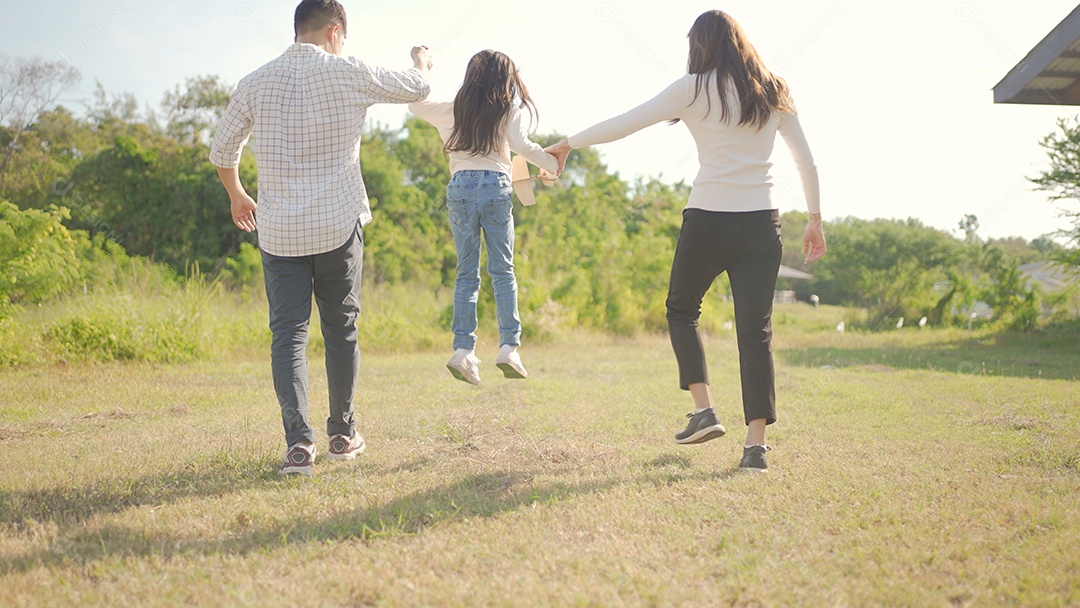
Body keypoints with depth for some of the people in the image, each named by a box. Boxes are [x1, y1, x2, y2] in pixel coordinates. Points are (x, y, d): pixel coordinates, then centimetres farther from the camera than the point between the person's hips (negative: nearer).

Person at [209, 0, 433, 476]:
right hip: (339, 227, -1)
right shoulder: (348, 75, -4)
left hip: (278, 232, 1)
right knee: (341, 329, 13)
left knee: (288, 333, 1)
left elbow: (222, 152, 12)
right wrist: (421, 62, 35)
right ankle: (342, 433, 24)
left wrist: (236, 195, 32)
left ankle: (299, 440, -14)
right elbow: (415, 89, 12)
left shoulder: (256, 83, 4)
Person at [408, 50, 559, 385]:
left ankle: (463, 349, -7)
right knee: (503, 270, 4)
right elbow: (521, 144, -8)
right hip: (496, 185, -2)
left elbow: (414, 103, 26)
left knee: (466, 273, 4)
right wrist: (553, 164, 3)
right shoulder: (509, 108, 7)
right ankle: (508, 347, -5)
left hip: (460, 186, 2)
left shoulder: (454, 109, 15)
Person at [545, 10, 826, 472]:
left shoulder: (696, 89, -2)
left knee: (681, 309, 20)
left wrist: (569, 143, 10)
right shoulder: (773, 93, 10)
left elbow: (624, 124, -2)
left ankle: (703, 410, 8)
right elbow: (807, 162, 12)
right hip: (761, 224, 3)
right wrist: (814, 219, 20)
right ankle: (756, 443, -5)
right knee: (755, 330, 3)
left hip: (708, 220, -3)